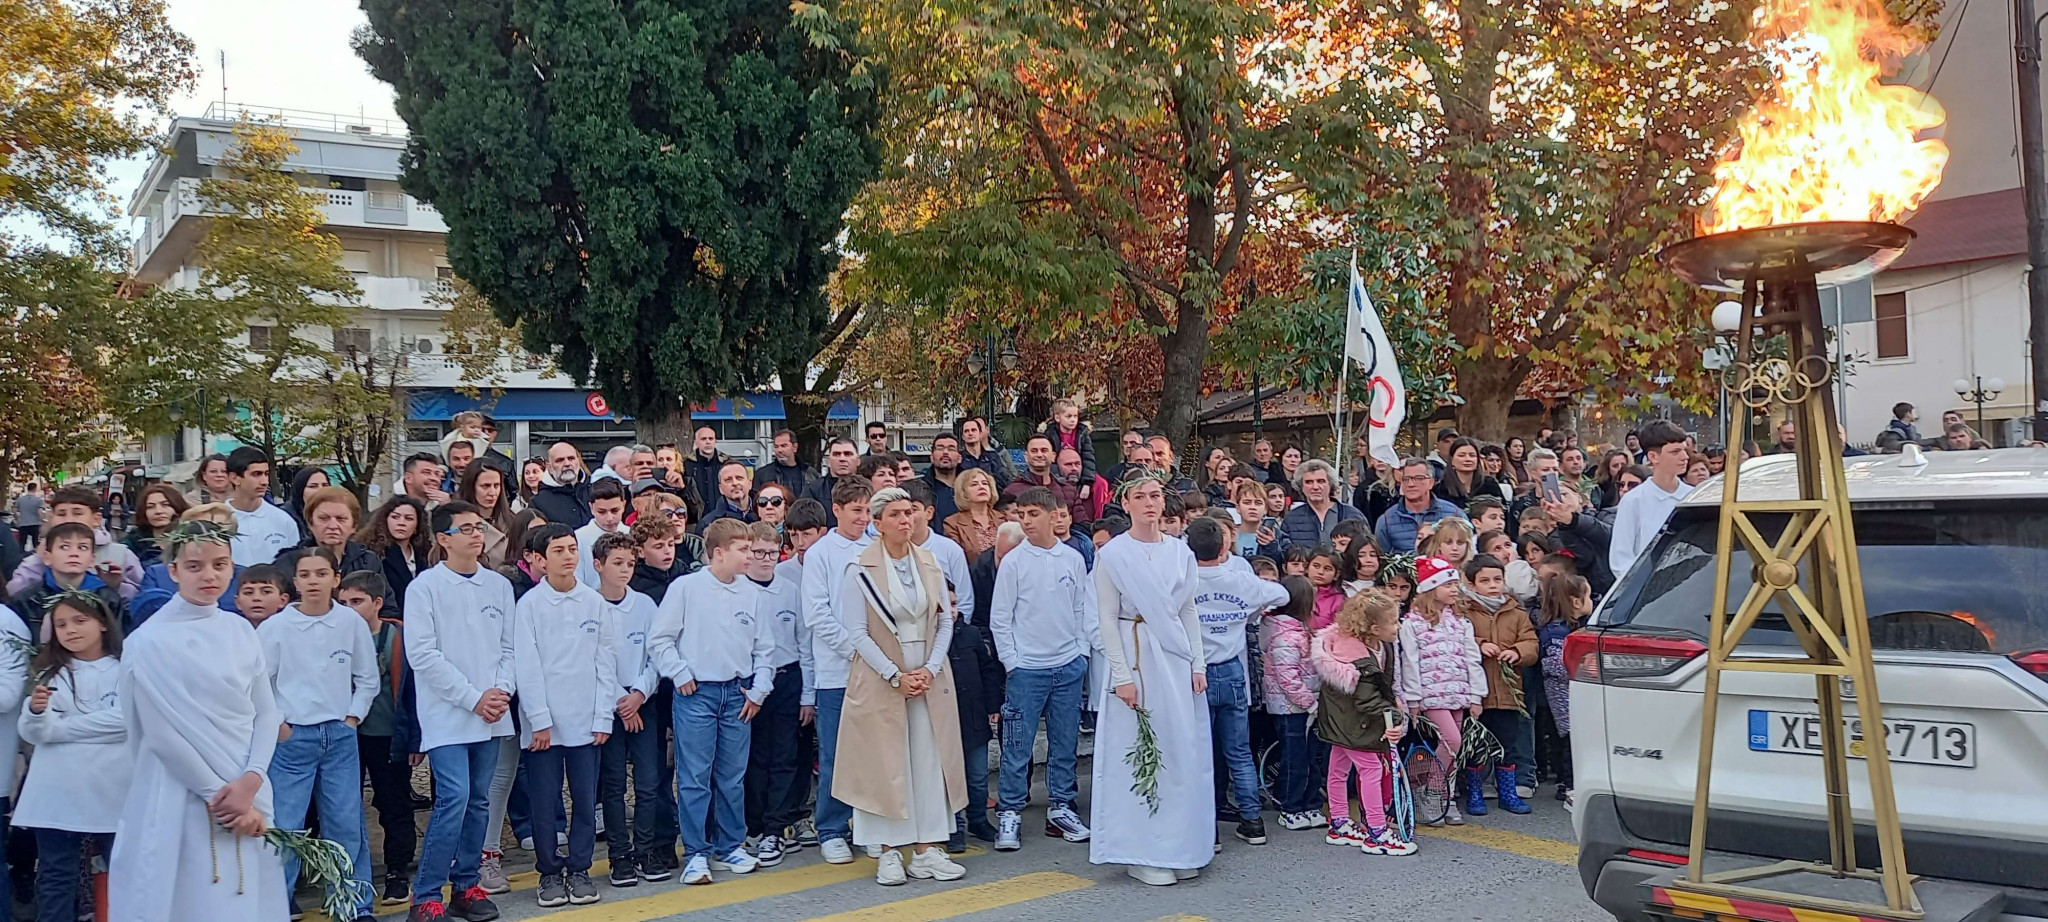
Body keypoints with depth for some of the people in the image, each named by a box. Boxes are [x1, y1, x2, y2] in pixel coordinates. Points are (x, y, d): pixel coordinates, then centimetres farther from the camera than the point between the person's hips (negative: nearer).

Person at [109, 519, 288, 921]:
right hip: (182, 798, -4)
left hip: (245, 792, 4)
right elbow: (162, 733, -10)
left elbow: (267, 712, 5)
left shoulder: (241, 631, 6)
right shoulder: (149, 642, -8)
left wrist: (250, 781, -10)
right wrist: (217, 794, -10)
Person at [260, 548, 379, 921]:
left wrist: (353, 718, 2)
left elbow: (367, 678, 10)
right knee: (284, 827, -2)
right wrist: (276, 723, -5)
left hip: (340, 736, 2)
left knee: (347, 825, 5)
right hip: (292, 737, -2)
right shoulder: (274, 627, -5)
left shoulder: (351, 622, 1)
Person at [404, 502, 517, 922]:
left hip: (491, 716, 5)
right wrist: (473, 698, -13)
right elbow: (423, 654, -10)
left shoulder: (499, 585, 9)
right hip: (446, 716, -5)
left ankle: (465, 886, 21)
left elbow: (508, 648, 11)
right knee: (454, 799, -13)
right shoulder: (425, 587, -5)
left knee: (479, 801, 10)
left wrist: (502, 691, -7)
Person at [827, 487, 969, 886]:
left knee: (930, 760, 3)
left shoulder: (929, 563, 6)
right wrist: (895, 676, -13)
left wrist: (930, 669, -7)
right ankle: (890, 853, 10)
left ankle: (927, 850, 9)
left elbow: (945, 621, 6)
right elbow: (857, 632, -9)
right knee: (886, 764, 0)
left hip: (929, 677, 4)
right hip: (880, 680, -4)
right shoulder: (860, 569, -7)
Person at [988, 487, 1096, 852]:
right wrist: (1012, 661, -6)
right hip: (1026, 668, -3)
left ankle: (1061, 808, 22)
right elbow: (999, 618, -2)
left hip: (1069, 666, 3)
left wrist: (1082, 652, 4)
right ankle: (1009, 814, 7)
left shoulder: (1073, 559, 4)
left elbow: (1084, 610, 11)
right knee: (1017, 746, -2)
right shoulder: (1013, 561, -4)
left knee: (1065, 743, 10)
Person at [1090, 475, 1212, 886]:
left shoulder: (1180, 552, 9)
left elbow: (1189, 612, 12)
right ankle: (1143, 854, 8)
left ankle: (1181, 848, 17)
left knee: (1183, 753, 5)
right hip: (1136, 658, -4)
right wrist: (1122, 675, -12)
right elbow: (1107, 619, -6)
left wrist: (1197, 664, 4)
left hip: (1177, 660, 4)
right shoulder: (1112, 555, -4)